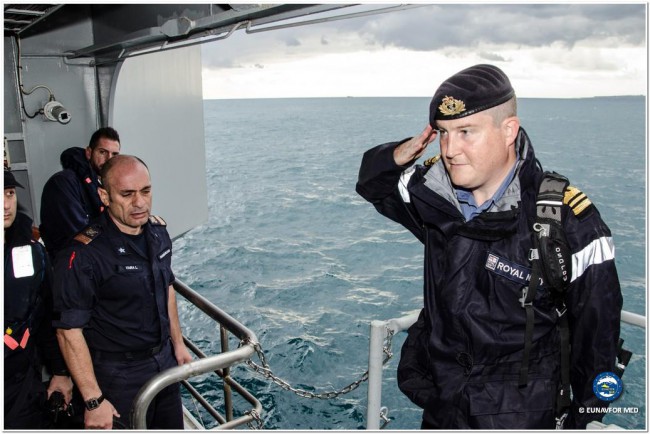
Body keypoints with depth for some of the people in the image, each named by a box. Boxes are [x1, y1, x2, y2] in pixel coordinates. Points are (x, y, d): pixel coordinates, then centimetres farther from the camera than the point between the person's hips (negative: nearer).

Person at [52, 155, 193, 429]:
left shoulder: (158, 231, -3)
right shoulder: (83, 255, -24)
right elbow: (69, 330, -20)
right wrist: (93, 401, -18)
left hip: (164, 359, 6)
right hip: (120, 374, -6)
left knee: (172, 427, 21)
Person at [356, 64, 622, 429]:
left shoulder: (569, 223, -22)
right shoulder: (433, 189, -10)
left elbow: (597, 331, -11)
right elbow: (372, 185, 8)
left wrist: (584, 419, -1)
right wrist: (403, 154, -15)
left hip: (524, 414, -4)